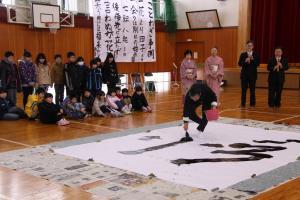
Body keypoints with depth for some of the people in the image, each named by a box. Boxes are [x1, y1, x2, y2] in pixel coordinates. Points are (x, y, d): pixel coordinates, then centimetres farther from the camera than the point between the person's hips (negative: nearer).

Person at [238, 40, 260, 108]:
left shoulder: (256, 55, 3)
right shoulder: (243, 54, 5)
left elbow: (258, 64, -7)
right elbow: (239, 64, -4)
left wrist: (252, 59, -21)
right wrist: (245, 61, -20)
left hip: (253, 74, 0)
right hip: (244, 74, 0)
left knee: (252, 89, 3)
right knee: (244, 89, 2)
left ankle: (252, 104, 10)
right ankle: (243, 103, 8)